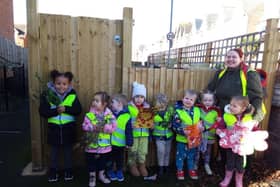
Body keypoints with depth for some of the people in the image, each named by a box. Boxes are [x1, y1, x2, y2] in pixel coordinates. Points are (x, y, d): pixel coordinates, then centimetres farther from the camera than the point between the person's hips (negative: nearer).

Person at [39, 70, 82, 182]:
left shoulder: (72, 95, -9)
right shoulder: (47, 95, -9)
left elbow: (78, 110, -13)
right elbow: (43, 112, -13)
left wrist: (66, 109, -26)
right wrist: (56, 110, -26)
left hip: (68, 127, 0)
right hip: (54, 127, 1)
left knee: (68, 150, 15)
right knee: (54, 150, 17)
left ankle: (68, 170, 33)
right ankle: (53, 171, 35)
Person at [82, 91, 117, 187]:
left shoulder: (109, 114, -9)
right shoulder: (89, 114, -8)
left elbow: (113, 127, -15)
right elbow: (84, 126, -13)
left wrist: (104, 128, -28)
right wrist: (93, 127, -28)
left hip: (105, 144, 1)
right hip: (92, 143, 0)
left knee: (103, 160, 19)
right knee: (91, 160, 13)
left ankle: (101, 174, 42)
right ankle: (92, 176, 34)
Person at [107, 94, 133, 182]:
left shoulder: (127, 116, -13)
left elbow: (129, 131, -11)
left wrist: (129, 143, -11)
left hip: (120, 143, -2)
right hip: (109, 142, 3)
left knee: (119, 159, 15)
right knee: (110, 158, 15)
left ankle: (119, 172, 35)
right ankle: (110, 171, 36)